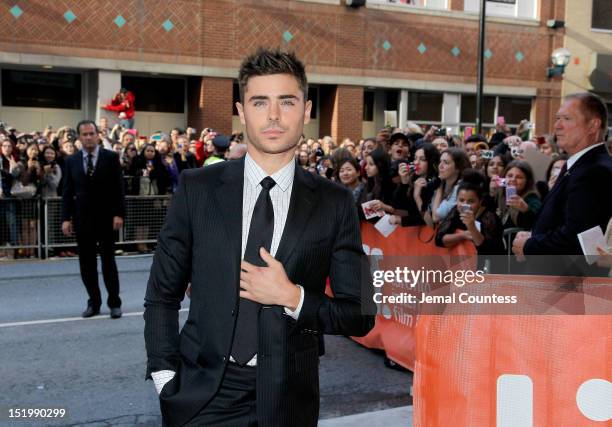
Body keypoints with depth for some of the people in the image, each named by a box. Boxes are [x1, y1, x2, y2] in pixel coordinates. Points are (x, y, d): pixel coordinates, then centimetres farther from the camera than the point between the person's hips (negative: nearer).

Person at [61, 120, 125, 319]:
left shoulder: (111, 157, -1)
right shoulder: (72, 161, 7)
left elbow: (118, 189, -3)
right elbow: (67, 192, 6)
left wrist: (119, 214, -10)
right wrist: (66, 218, -2)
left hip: (106, 218, -3)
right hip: (83, 219, 3)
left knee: (108, 261, 3)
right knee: (86, 263, 6)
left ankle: (114, 302, 13)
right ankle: (93, 302, 17)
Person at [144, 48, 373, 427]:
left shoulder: (335, 203, -4)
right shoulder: (197, 188, -3)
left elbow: (360, 315, -2)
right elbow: (162, 295, 2)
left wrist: (293, 298, -16)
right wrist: (166, 379, -6)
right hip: (202, 394, 0)